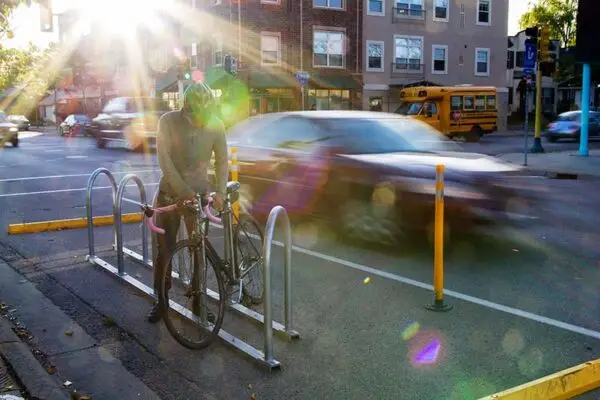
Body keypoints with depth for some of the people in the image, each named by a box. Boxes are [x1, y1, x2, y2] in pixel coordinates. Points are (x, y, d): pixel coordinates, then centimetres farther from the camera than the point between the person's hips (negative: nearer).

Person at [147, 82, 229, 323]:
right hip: (170, 192, -1)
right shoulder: (168, 121, -13)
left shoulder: (216, 125, -8)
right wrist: (184, 191, -25)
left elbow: (222, 160, -2)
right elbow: (164, 160, -17)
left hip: (200, 193, 1)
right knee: (165, 249, 5)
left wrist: (220, 191, -15)